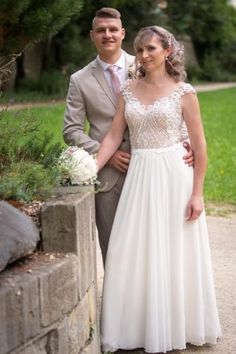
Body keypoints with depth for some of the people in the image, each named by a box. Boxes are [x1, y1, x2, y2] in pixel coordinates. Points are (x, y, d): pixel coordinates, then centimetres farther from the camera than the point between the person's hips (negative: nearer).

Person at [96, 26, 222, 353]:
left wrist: (197, 193, -7)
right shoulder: (129, 90, 7)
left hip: (174, 176, -3)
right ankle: (143, 326, 20)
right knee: (135, 254, 5)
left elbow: (199, 145, -4)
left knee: (175, 253, 5)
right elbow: (114, 136, 4)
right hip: (139, 177, 4)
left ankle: (178, 326, 23)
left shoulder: (183, 92, -4)